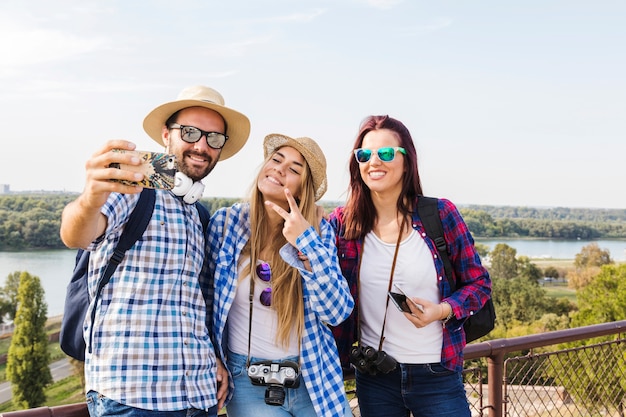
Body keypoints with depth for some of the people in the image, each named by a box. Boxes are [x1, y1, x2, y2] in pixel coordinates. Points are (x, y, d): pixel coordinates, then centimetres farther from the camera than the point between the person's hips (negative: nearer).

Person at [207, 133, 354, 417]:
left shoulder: (318, 229, -5)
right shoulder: (226, 222, -7)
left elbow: (338, 312, -12)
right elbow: (205, 296, 4)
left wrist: (306, 242, -20)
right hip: (248, 383, -1)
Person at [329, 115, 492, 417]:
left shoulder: (440, 214, -6)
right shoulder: (343, 222, -3)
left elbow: (479, 283, 1)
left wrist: (443, 310, -16)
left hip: (437, 376, -1)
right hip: (373, 377, 2)